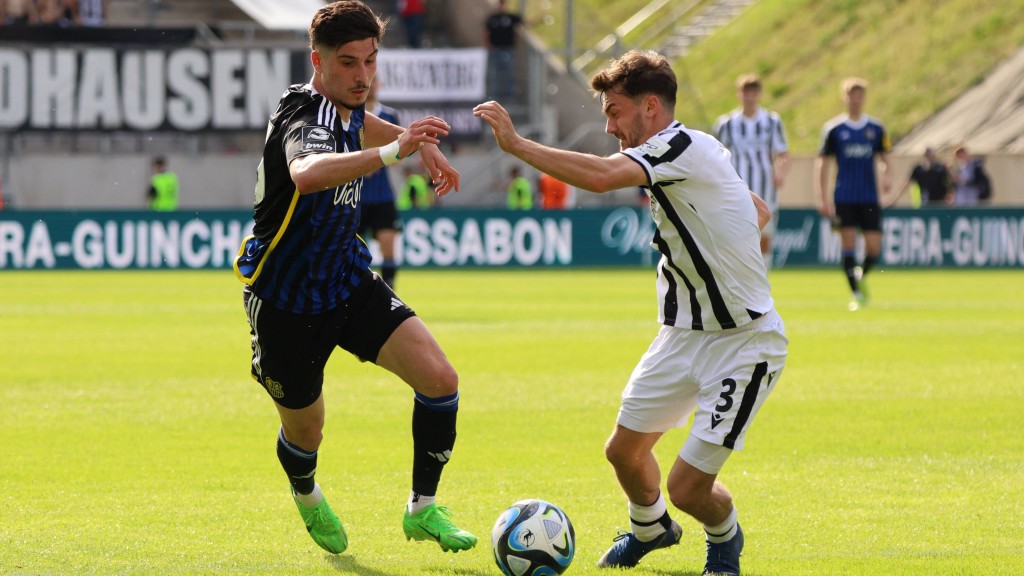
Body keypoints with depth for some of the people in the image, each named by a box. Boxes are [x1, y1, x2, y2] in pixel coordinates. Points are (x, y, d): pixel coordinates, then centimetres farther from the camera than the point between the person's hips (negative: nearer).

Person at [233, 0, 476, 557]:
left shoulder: (347, 109, -2)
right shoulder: (304, 120, -29)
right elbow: (307, 173, -57)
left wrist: (422, 144, 18)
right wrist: (395, 151, -66)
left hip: (349, 282, 7)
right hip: (287, 303, -7)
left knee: (439, 379, -13)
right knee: (305, 432, 12)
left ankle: (422, 509, 3)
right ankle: (307, 496, 49)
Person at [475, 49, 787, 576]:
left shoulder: (685, 147, -22)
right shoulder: (677, 156, 8)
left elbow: (601, 176, -38)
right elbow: (761, 211, 21)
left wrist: (515, 144, -32)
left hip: (743, 345, -9)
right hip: (683, 334, 9)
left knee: (687, 488, -9)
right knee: (624, 451, 15)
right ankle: (649, 528, 46)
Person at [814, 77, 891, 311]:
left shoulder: (876, 128, 6)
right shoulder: (834, 129, 0)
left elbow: (884, 156, 15)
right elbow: (822, 162, 1)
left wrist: (885, 174, -8)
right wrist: (822, 197, -5)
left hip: (870, 197, 2)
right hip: (844, 198, -2)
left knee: (873, 248, -4)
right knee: (848, 245, -7)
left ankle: (861, 275, 26)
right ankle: (856, 294, 1)